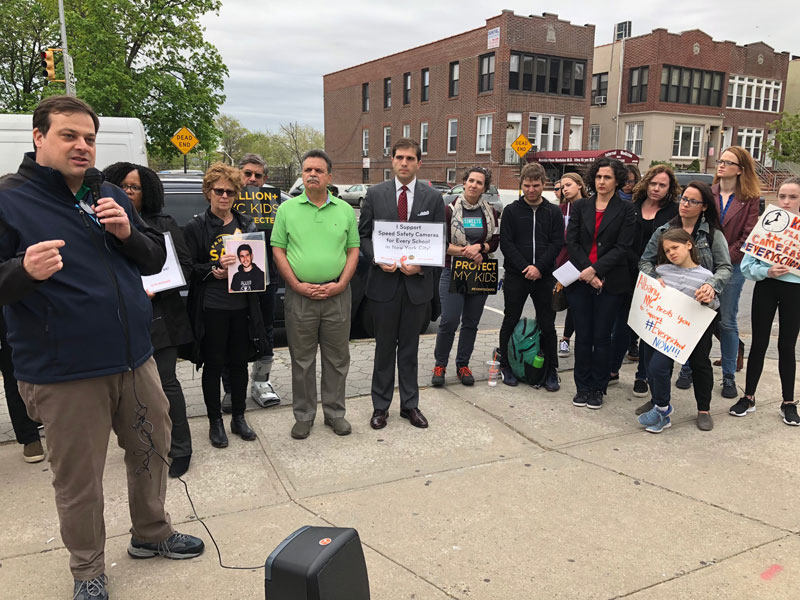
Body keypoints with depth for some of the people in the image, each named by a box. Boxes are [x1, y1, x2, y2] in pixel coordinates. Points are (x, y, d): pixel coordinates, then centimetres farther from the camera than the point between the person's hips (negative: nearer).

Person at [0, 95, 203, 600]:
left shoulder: (112, 197, 10)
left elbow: (156, 260, 11)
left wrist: (128, 233, -9)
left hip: (136, 359, 6)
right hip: (64, 374, -5)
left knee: (153, 450, 17)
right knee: (79, 480, 6)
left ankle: (152, 534, 41)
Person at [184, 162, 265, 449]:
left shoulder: (246, 224, 8)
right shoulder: (196, 226, -1)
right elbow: (190, 267, -5)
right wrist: (215, 271, -20)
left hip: (242, 306, 3)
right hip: (211, 307, -3)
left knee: (239, 362, 12)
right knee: (214, 364, 6)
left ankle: (238, 418, 27)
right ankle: (215, 422, 21)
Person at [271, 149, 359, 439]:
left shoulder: (345, 209, 8)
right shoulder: (287, 209, 4)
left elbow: (353, 249, 7)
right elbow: (278, 250, 2)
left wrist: (341, 284, -7)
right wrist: (298, 285, -8)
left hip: (337, 295, 1)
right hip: (299, 295, -1)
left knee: (337, 358, 9)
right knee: (302, 360, 7)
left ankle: (335, 412, 24)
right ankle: (303, 415, 20)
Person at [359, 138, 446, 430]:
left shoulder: (433, 197, 3)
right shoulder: (375, 194, 2)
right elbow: (363, 234, 5)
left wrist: (421, 265, -12)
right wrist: (377, 260, -13)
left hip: (417, 283, 1)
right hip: (384, 281, 0)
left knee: (410, 347, 11)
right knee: (384, 346, 9)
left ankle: (410, 405, 24)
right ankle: (380, 406, 21)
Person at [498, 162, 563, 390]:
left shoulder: (553, 212, 7)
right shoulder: (511, 210, 3)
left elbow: (557, 243, 0)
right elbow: (506, 243, -3)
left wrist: (539, 267, -13)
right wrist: (524, 268, -13)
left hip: (544, 276, 1)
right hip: (515, 276, -1)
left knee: (547, 324, 4)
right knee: (510, 322, 7)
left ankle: (551, 370, 15)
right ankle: (505, 365, 21)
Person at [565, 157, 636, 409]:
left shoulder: (625, 209, 2)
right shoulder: (580, 206, 9)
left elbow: (623, 247, -6)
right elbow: (571, 241, 3)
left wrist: (595, 269, -14)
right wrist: (585, 271, -9)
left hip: (610, 282, -2)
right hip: (580, 281, 2)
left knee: (602, 336, 4)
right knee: (583, 336, 5)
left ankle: (597, 389, 17)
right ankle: (582, 387, 17)